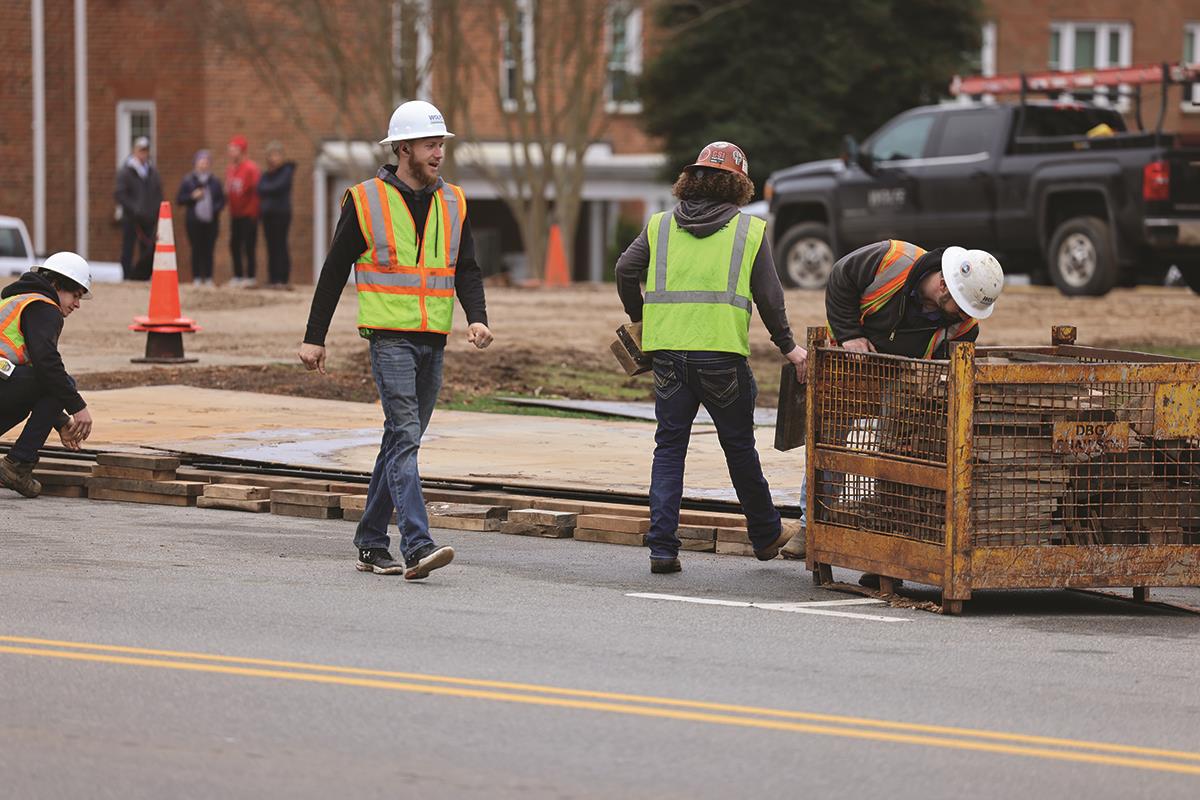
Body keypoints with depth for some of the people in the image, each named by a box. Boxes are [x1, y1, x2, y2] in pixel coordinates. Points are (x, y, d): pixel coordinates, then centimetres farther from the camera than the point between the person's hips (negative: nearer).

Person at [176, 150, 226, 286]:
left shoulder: (215, 182, 10)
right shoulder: (188, 181, 4)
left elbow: (222, 200, 12)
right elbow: (179, 200, 4)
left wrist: (215, 208, -7)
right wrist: (192, 197, -12)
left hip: (211, 222, 2)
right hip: (194, 222, -2)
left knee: (209, 250, 1)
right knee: (196, 250, -2)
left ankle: (208, 278, 6)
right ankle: (196, 278, 3)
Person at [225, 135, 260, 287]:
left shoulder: (251, 168, -11)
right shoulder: (231, 169, 11)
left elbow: (256, 191, -12)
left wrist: (254, 214, -13)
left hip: (248, 215, -7)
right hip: (235, 215, 7)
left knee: (249, 246, -6)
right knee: (234, 245, 7)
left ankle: (250, 276, -2)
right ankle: (238, 276, 14)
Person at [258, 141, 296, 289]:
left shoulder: (286, 171, -2)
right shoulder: (266, 175, 17)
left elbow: (279, 187, -15)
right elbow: (260, 189, 3)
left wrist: (267, 190, -1)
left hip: (281, 214, -6)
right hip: (268, 214, 6)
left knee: (280, 245, -11)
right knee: (271, 247, 4)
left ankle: (282, 280, -13)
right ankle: (273, 280, 4)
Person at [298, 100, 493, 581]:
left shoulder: (452, 203, 10)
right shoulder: (366, 201, -3)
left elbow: (467, 270, 10)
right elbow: (334, 271, 2)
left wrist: (477, 318, -9)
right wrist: (314, 338, 1)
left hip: (433, 342, 6)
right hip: (389, 338, -6)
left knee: (400, 441, 12)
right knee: (405, 437, -16)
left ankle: (371, 544, 21)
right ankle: (417, 546, -24)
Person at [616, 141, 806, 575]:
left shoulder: (661, 225, 9)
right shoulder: (750, 230, 4)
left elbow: (625, 270, 0)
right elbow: (769, 295, 2)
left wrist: (639, 318, 17)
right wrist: (787, 346, 13)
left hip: (669, 354, 2)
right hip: (722, 352, -2)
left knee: (669, 448, 6)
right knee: (739, 446, 13)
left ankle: (662, 546, -3)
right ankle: (765, 535, 28)